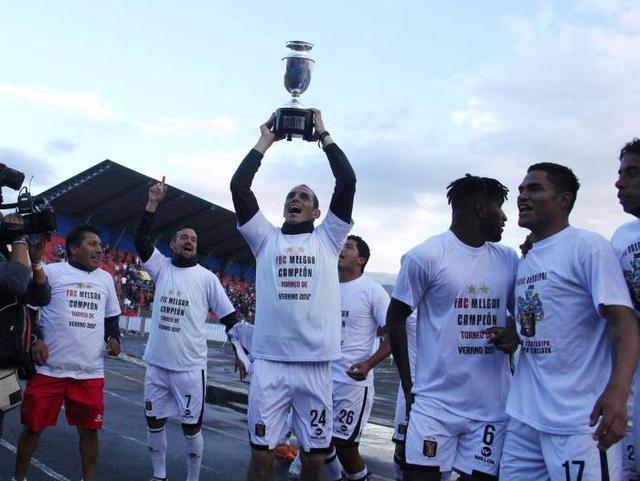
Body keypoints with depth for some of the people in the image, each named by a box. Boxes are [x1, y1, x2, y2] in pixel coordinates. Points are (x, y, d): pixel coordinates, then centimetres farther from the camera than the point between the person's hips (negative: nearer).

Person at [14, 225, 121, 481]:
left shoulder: (106, 279, 14)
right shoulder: (51, 271, -1)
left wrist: (114, 337, 3)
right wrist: (34, 339, -10)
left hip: (91, 372, 3)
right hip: (49, 369, -3)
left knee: (89, 429, 7)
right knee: (33, 426, 5)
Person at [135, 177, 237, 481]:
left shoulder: (206, 277, -1)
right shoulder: (162, 267, 5)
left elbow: (229, 317, 1)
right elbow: (141, 241, -9)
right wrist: (152, 203, -14)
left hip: (189, 367, -3)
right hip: (156, 364, 3)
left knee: (191, 427, 5)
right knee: (154, 422, 13)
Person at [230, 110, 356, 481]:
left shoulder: (328, 238, 10)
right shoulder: (266, 238, 12)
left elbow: (348, 182, 1)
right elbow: (239, 186, 3)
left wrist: (324, 136, 9)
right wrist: (265, 142, 11)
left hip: (316, 365, 0)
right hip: (269, 362, 1)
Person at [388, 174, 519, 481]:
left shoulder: (509, 259, 9)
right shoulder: (426, 256, -6)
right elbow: (395, 319, -1)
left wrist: (515, 336, -5)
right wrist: (408, 387, 0)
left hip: (492, 405, 4)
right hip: (435, 402, -4)